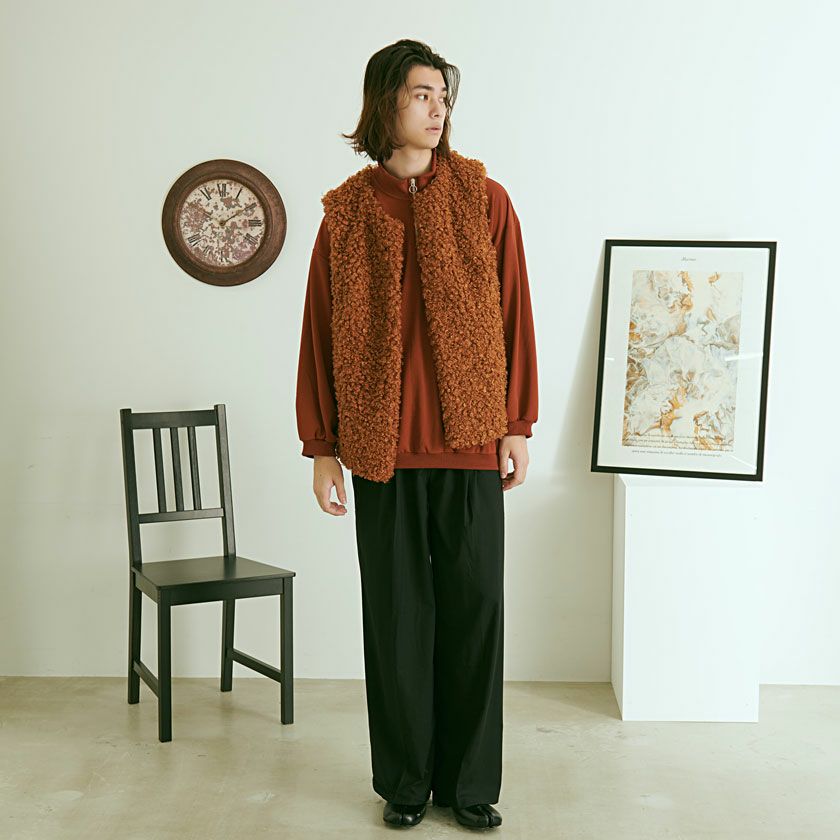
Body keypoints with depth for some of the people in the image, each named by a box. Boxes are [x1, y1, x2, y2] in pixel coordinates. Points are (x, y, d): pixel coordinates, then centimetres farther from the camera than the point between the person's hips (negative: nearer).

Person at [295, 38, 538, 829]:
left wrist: (518, 424, 1)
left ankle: (471, 781, 18)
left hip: (470, 440, 0)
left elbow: (514, 314, 4)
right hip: (381, 446, 0)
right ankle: (405, 780, 22)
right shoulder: (346, 213, 5)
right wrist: (321, 446, 3)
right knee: (396, 612, 8)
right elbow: (319, 333, 5)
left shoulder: (484, 200, 4)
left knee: (474, 608, 4)